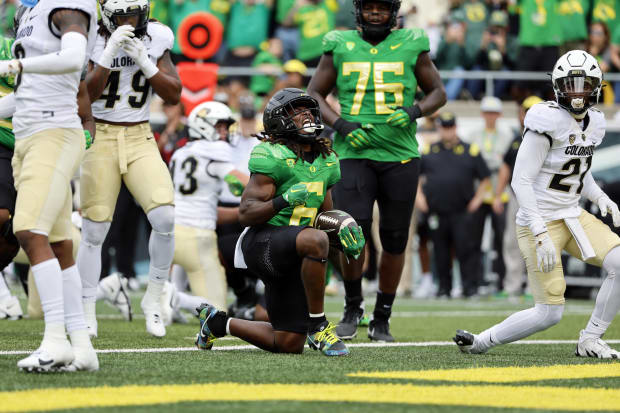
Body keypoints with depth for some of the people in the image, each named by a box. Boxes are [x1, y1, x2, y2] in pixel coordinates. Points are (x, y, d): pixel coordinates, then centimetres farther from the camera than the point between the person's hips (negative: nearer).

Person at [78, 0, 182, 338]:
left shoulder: (155, 39, 1)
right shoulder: (92, 41, -9)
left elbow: (174, 95, 0)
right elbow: (84, 95, -17)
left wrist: (144, 62, -14)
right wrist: (109, 54, -28)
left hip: (140, 139, 2)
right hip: (100, 137, -2)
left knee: (165, 218, -16)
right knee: (93, 232, -3)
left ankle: (153, 298, 4)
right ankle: (87, 315, 10)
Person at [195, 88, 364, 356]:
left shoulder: (326, 161, 13)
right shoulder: (273, 157, -11)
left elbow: (325, 215, 23)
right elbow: (246, 213, -15)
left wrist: (342, 227, 1)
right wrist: (283, 201, -31)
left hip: (291, 260, 8)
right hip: (262, 242, -8)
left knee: (289, 345, 5)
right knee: (315, 240, -39)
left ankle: (219, 323, 30)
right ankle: (317, 325, -26)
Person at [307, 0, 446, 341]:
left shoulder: (411, 47, 4)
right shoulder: (340, 47, 5)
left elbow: (437, 92, 13)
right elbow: (314, 95, 11)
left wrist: (413, 112, -8)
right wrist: (342, 126, -6)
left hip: (400, 156, 1)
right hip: (353, 155, -1)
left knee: (394, 240, 5)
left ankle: (381, 319, 20)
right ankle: (353, 306, 9)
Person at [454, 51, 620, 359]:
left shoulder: (593, 123, 7)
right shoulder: (548, 121, -18)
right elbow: (521, 181, -20)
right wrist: (541, 236, -25)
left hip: (573, 215, 7)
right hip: (540, 221, -7)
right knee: (550, 313, -8)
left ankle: (590, 340, 1)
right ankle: (481, 342, 12)